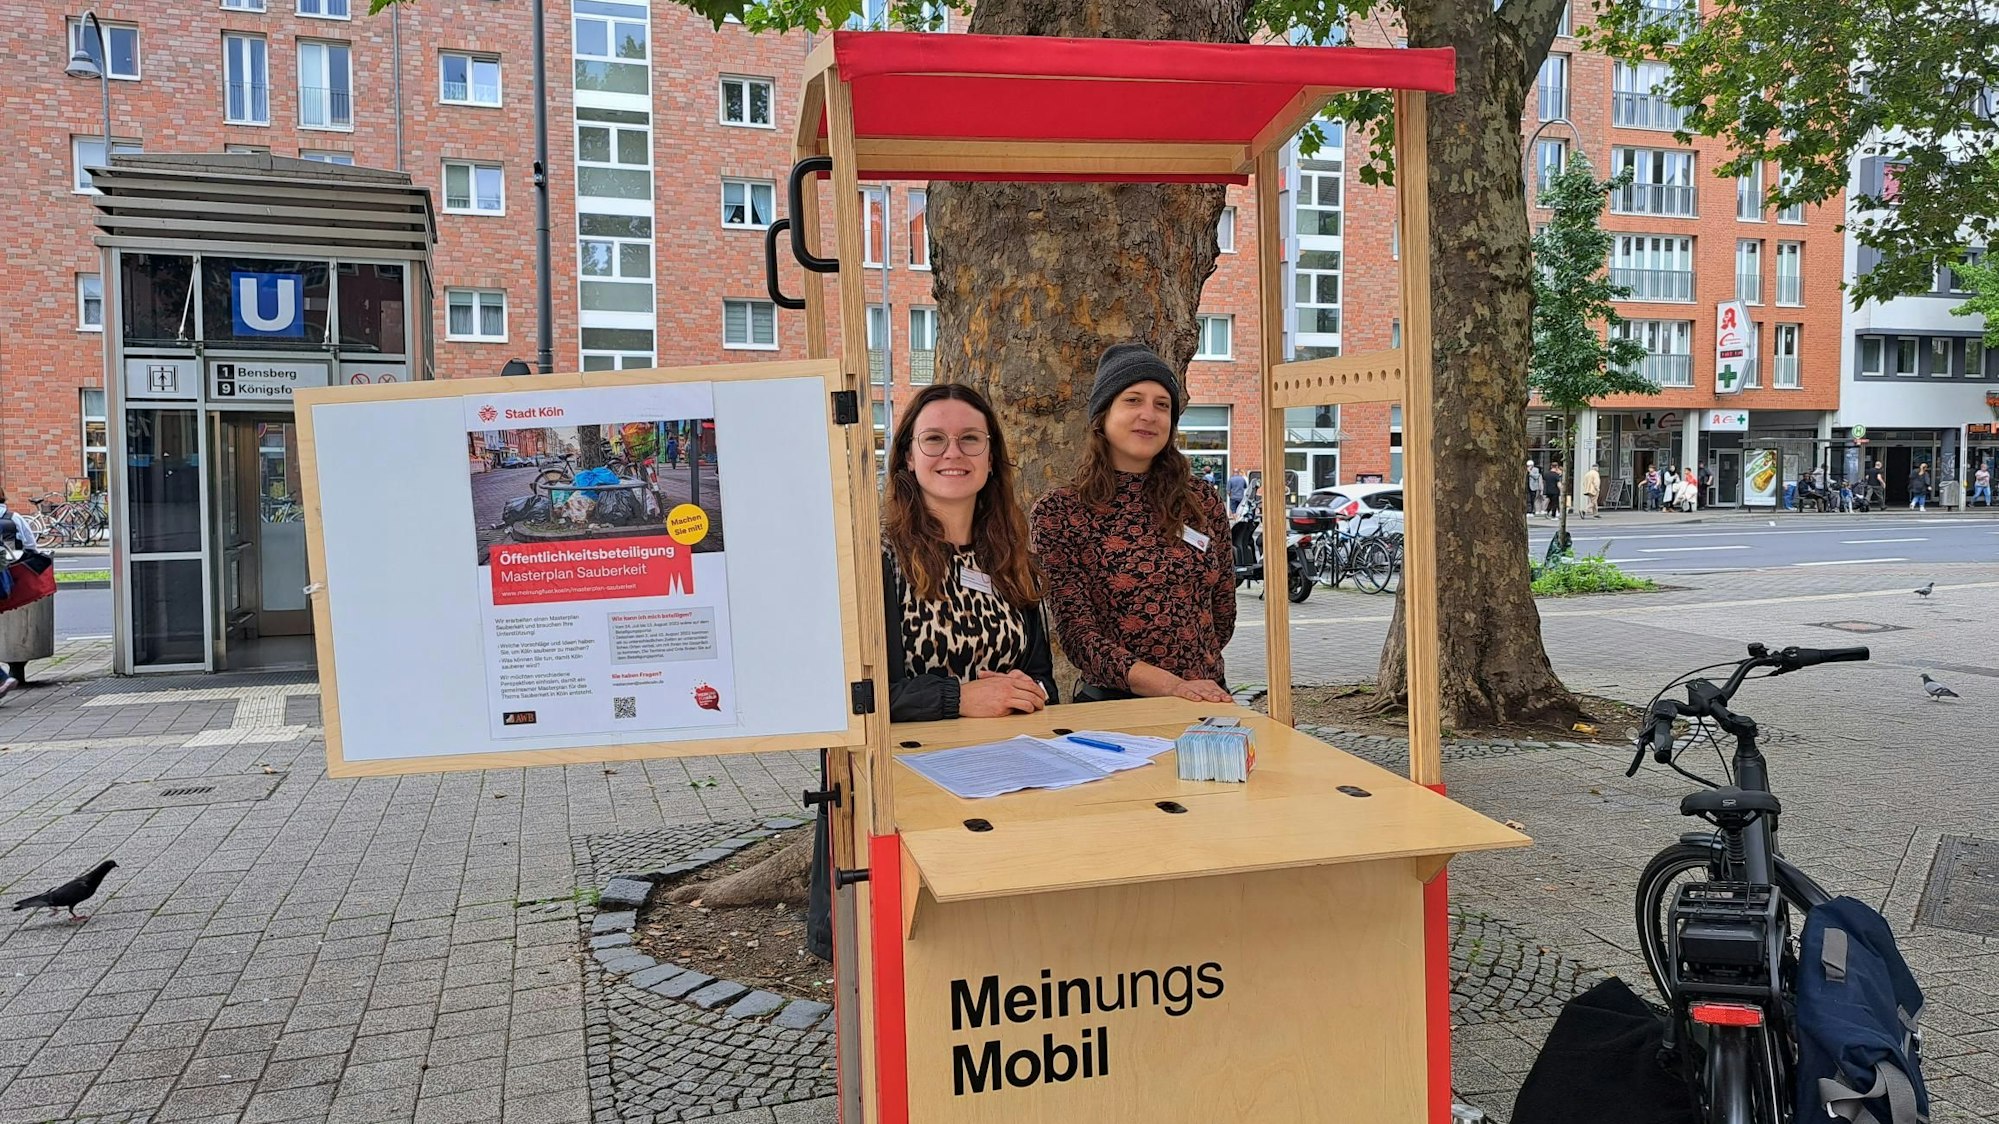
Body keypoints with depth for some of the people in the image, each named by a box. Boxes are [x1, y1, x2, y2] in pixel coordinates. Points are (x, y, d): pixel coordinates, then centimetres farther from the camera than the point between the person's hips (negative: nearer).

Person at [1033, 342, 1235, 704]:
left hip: (1207, 698, 2)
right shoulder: (1058, 512, -3)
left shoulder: (1203, 503, 8)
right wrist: (1172, 686, -20)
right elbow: (1077, 633, -11)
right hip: (1113, 703, -1)